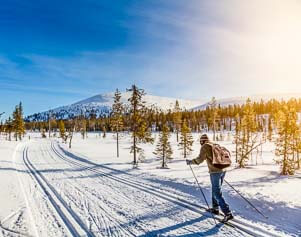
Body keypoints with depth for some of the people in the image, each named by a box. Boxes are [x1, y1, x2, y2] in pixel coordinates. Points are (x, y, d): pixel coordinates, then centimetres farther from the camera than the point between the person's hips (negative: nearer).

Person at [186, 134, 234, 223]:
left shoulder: (205, 146, -4)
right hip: (223, 170, 8)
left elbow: (200, 159, -13)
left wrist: (190, 161, 0)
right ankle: (215, 208, 31)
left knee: (218, 193, -2)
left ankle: (228, 213, -5)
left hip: (215, 171, -8)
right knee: (215, 190, 22)